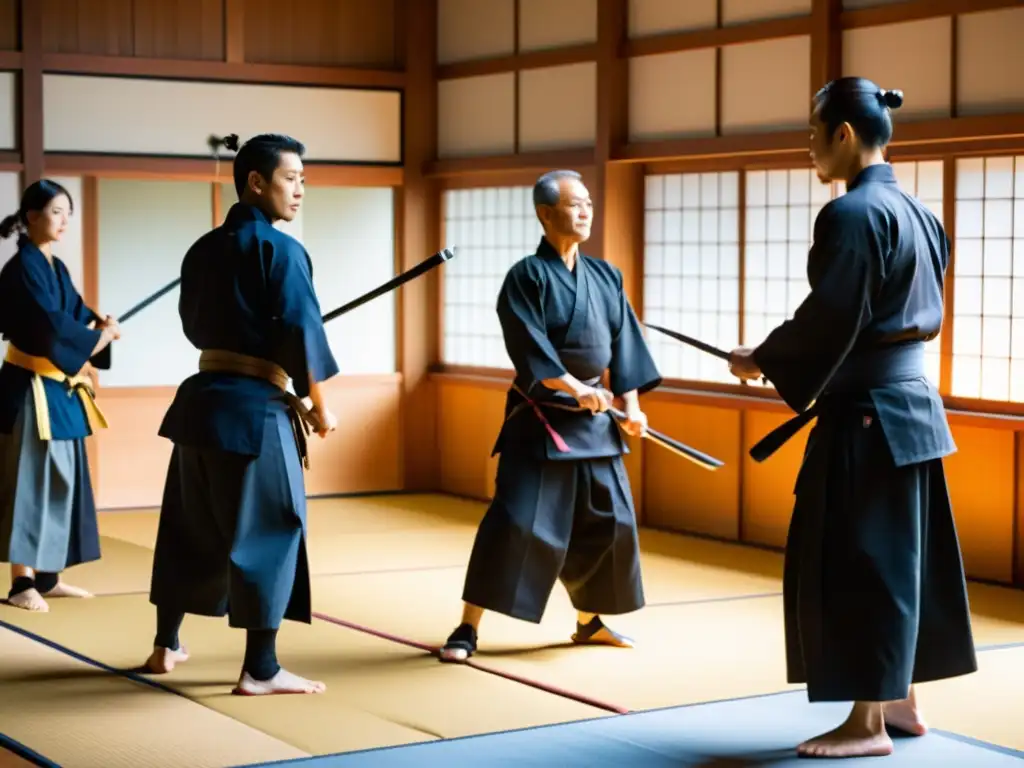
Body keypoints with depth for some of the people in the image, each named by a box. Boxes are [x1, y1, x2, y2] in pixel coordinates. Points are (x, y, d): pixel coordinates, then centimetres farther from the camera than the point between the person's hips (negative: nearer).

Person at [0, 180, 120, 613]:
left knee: (60, 480, 11)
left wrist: (99, 326, -6)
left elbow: (73, 317, 16)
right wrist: (102, 335, -9)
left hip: (59, 389, 9)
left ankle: (47, 575, 19)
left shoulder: (55, 267, 14)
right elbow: (52, 326, -21)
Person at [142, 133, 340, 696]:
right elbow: (301, 331, -14)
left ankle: (166, 646, 30)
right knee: (269, 531, 0)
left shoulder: (203, 249, 12)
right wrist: (318, 406, -3)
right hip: (254, 407, -8)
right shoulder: (280, 249, -11)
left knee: (190, 525, 19)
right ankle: (260, 670, 2)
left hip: (202, 396, 8)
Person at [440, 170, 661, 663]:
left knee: (607, 521, 12)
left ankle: (589, 621, 30)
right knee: (516, 521, -13)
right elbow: (530, 347, -19)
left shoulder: (605, 277, 9)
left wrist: (631, 404, 0)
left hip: (595, 421, 7)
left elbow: (624, 343, 9)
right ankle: (468, 628, -6)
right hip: (540, 419, -7)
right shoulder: (527, 276, -10)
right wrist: (574, 388, -27)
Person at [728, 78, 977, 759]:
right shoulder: (917, 214, 11)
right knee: (904, 558, 15)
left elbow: (829, 321, -20)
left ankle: (868, 723, 4)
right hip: (915, 402, 9)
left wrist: (762, 360, -4)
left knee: (857, 562, -2)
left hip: (867, 415, -9)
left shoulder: (850, 214, -16)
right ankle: (902, 701, 24)